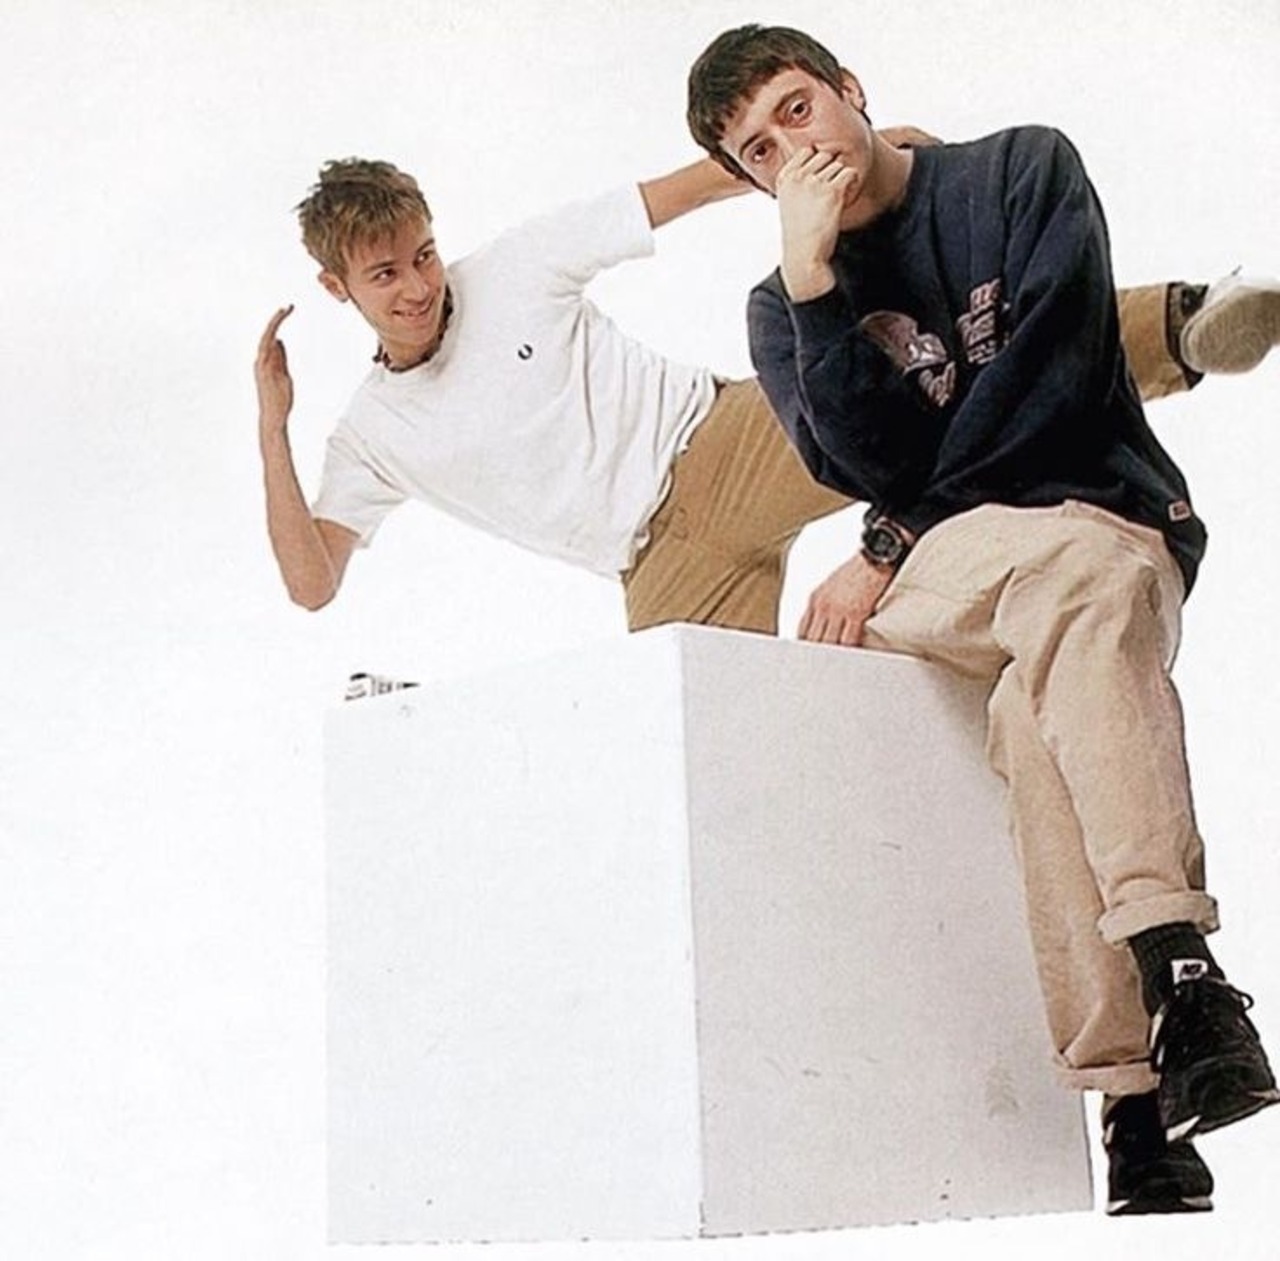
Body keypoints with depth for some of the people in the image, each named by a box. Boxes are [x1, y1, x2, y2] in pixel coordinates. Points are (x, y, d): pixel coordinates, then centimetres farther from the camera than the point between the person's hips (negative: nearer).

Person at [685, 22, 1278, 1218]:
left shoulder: (1022, 170, 7)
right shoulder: (780, 306, 13)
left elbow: (1051, 368, -7)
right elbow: (873, 467, -4)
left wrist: (895, 549, -9)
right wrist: (812, 281, -13)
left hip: (1117, 519, 0)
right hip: (943, 572, 1)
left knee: (1036, 706, -36)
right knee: (1079, 564, -36)